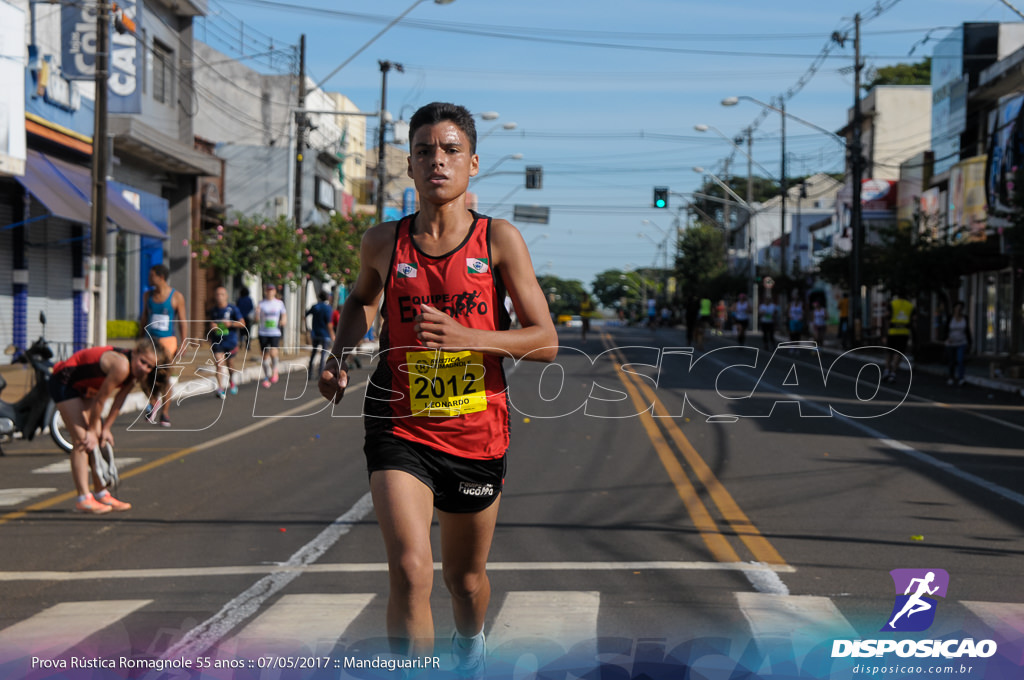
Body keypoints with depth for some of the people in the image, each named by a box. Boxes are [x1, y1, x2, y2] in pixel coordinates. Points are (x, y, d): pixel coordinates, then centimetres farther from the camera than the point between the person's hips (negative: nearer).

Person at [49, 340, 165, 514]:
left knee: (99, 439, 8)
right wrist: (91, 431, -14)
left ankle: (101, 493, 17)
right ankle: (83, 499, -14)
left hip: (84, 388, 9)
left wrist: (106, 429, 3)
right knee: (82, 439, -15)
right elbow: (100, 400, -25)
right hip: (64, 382, -9)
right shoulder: (122, 365, -34)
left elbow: (119, 400, 2)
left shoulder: (133, 371, -7)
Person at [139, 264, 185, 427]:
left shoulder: (176, 297, -3)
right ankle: (154, 401, 15)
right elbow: (144, 318, 17)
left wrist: (182, 344, -7)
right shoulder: (148, 295, 9)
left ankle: (164, 412, 9)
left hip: (168, 340, -3)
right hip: (150, 339, 3)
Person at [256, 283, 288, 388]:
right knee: (265, 355, 4)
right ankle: (266, 378, 17)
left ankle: (274, 369, 6)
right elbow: (257, 321, 3)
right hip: (263, 333, 1)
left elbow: (284, 315, 14)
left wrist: (283, 320, -9)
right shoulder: (261, 303, 4)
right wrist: (257, 313, -18)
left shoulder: (279, 303, 5)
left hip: (275, 333, -1)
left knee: (273, 352, -22)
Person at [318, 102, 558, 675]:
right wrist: (339, 356, 6)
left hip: (477, 435, 0)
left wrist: (465, 337, -23)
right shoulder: (383, 243, 0)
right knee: (410, 571, -20)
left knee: (466, 579, 18)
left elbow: (546, 342, -9)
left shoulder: (499, 239, -6)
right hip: (400, 432, 0)